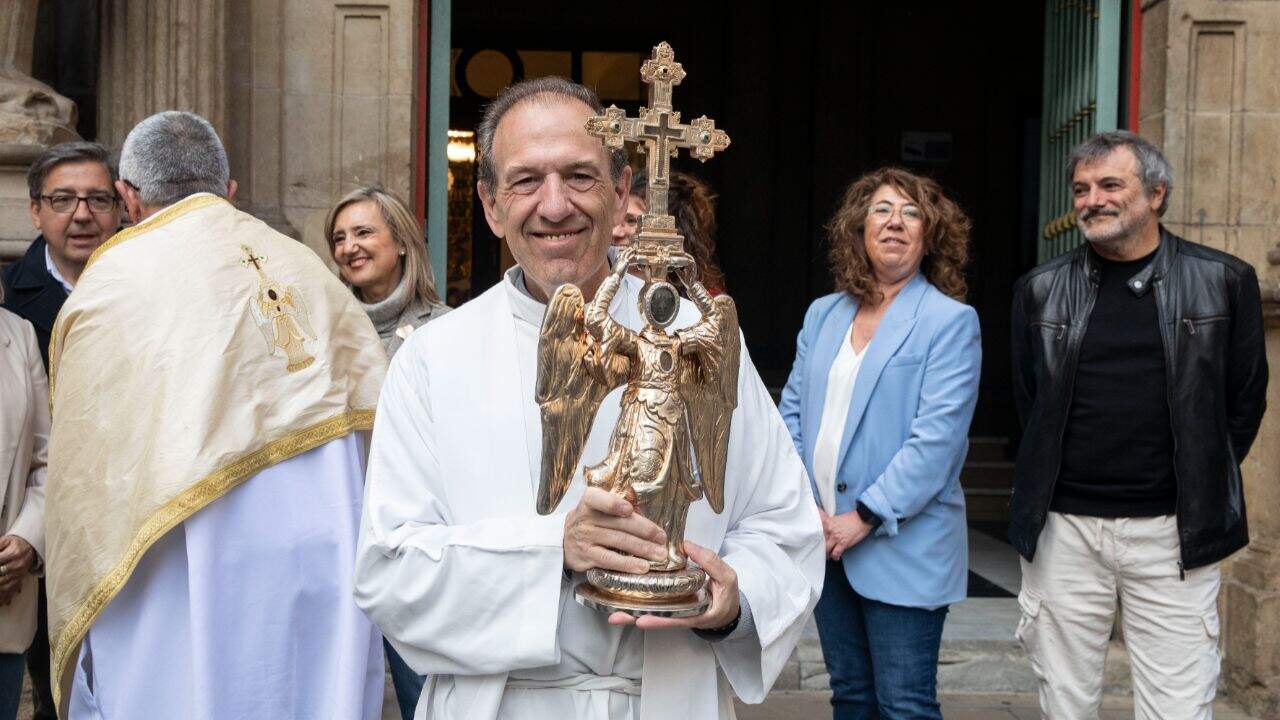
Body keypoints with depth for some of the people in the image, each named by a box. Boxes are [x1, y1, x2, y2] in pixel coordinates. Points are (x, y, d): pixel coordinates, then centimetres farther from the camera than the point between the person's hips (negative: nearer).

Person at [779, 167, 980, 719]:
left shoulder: (951, 321, -7)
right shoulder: (823, 314, 11)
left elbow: (937, 437, -15)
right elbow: (791, 411, 10)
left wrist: (865, 518, -17)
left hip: (903, 546, -5)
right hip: (825, 542, 5)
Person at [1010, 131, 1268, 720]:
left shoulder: (1225, 281, 1)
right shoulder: (1040, 290, 6)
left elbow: (1245, 400, 7)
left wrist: (1202, 491, 7)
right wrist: (1053, 483, 8)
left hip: (1174, 532, -1)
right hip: (1063, 528, 2)